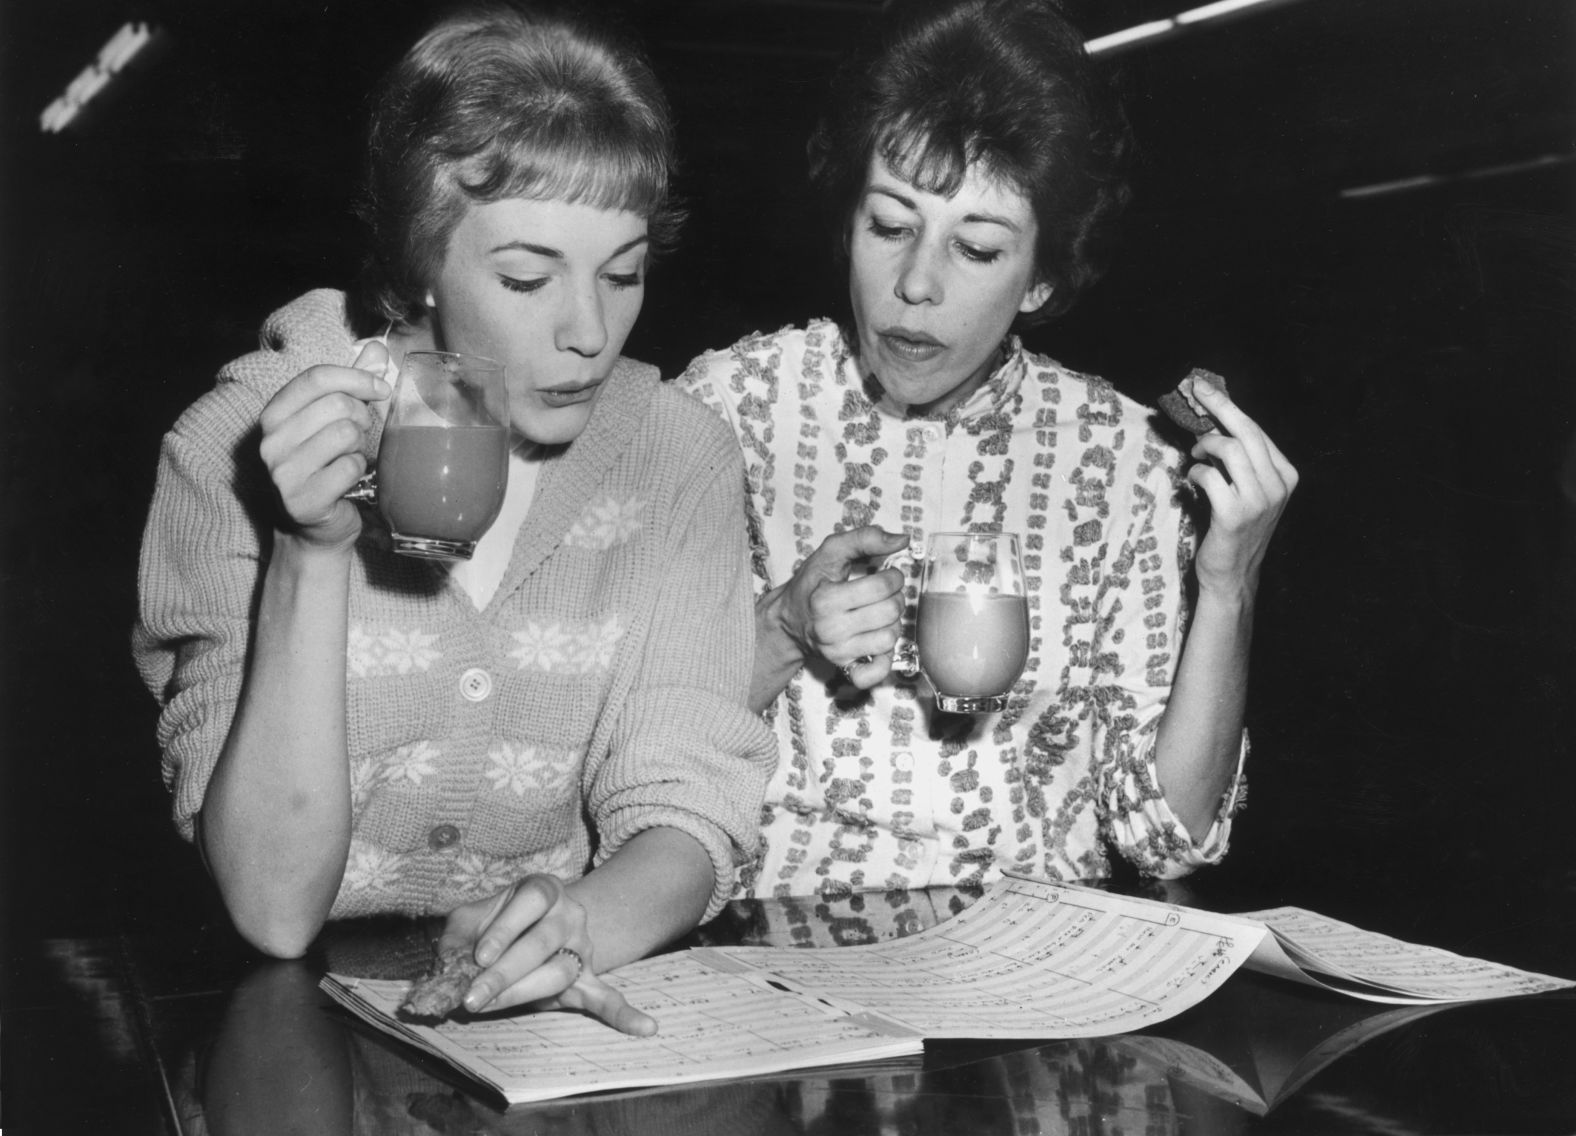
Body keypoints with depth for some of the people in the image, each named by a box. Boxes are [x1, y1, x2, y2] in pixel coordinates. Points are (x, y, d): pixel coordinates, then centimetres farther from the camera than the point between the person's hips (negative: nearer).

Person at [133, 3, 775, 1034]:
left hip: (562, 1024, 3)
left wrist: (573, 927, -26)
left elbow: (688, 819, -6)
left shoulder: (677, 455, -2)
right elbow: (273, 909, -15)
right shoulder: (237, 447, -10)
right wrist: (313, 554, -25)